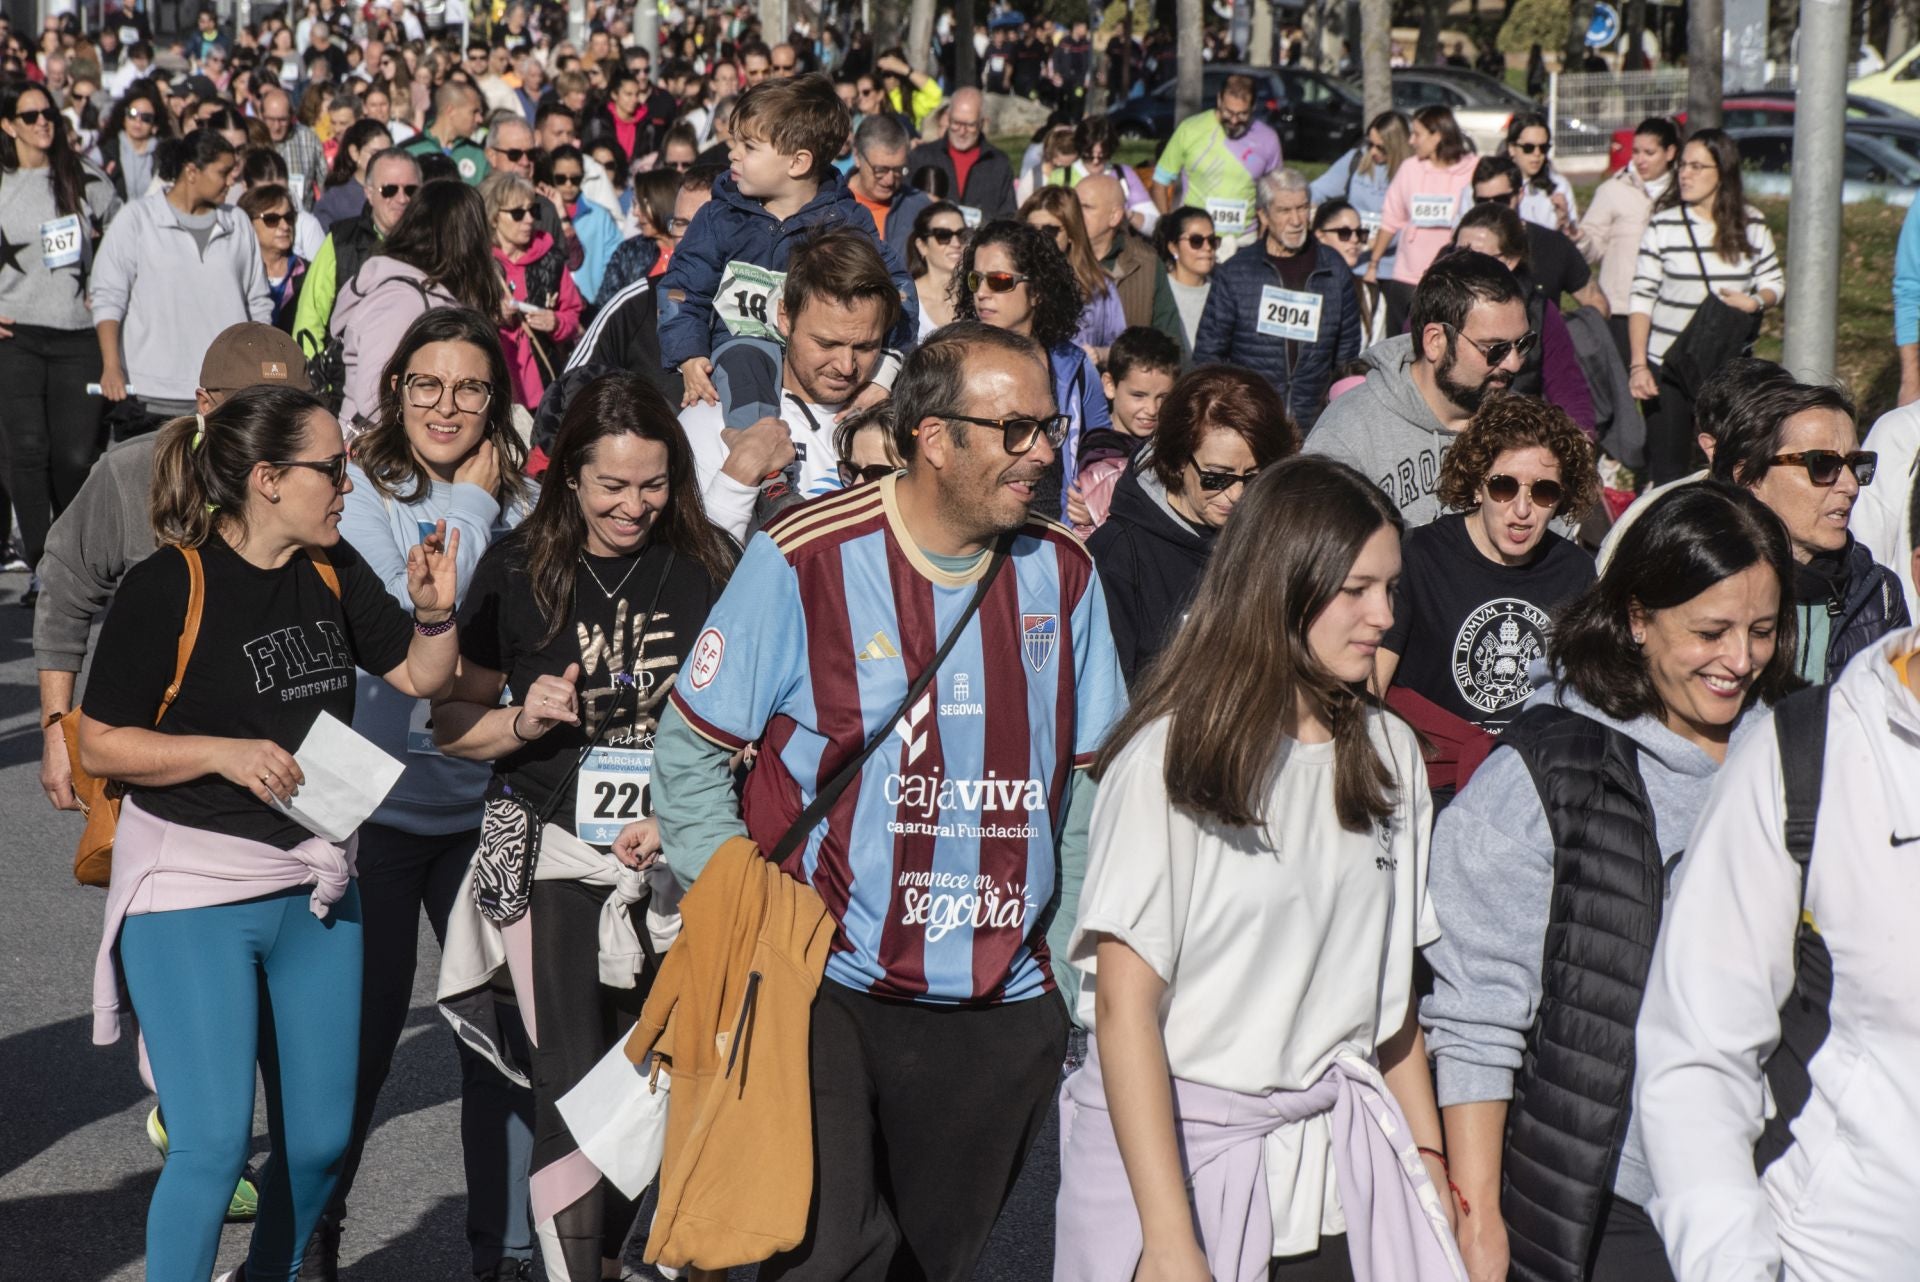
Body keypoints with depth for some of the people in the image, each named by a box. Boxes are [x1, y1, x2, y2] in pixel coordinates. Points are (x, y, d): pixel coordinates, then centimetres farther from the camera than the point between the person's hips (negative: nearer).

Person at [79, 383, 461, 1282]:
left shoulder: (332, 570, 5)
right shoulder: (171, 584, -13)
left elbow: (421, 676, 12)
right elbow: (101, 744, -10)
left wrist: (435, 611, -8)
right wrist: (224, 752, -21)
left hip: (314, 885, 6)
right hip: (192, 891, -6)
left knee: (319, 1140, 11)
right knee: (214, 1143, -12)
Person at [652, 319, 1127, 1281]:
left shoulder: (1061, 573, 3)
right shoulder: (805, 561, -10)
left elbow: (1089, 788, 10)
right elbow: (689, 751, -4)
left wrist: (1076, 978, 7)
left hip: (1004, 1012, 4)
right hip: (830, 990, -4)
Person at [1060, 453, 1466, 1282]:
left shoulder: (1389, 754, 7)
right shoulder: (1171, 757, -11)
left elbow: (1386, 985, 13)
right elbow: (1125, 1002, -15)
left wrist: (1428, 1155, 4)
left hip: (1332, 1173, 5)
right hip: (1174, 1147, -5)